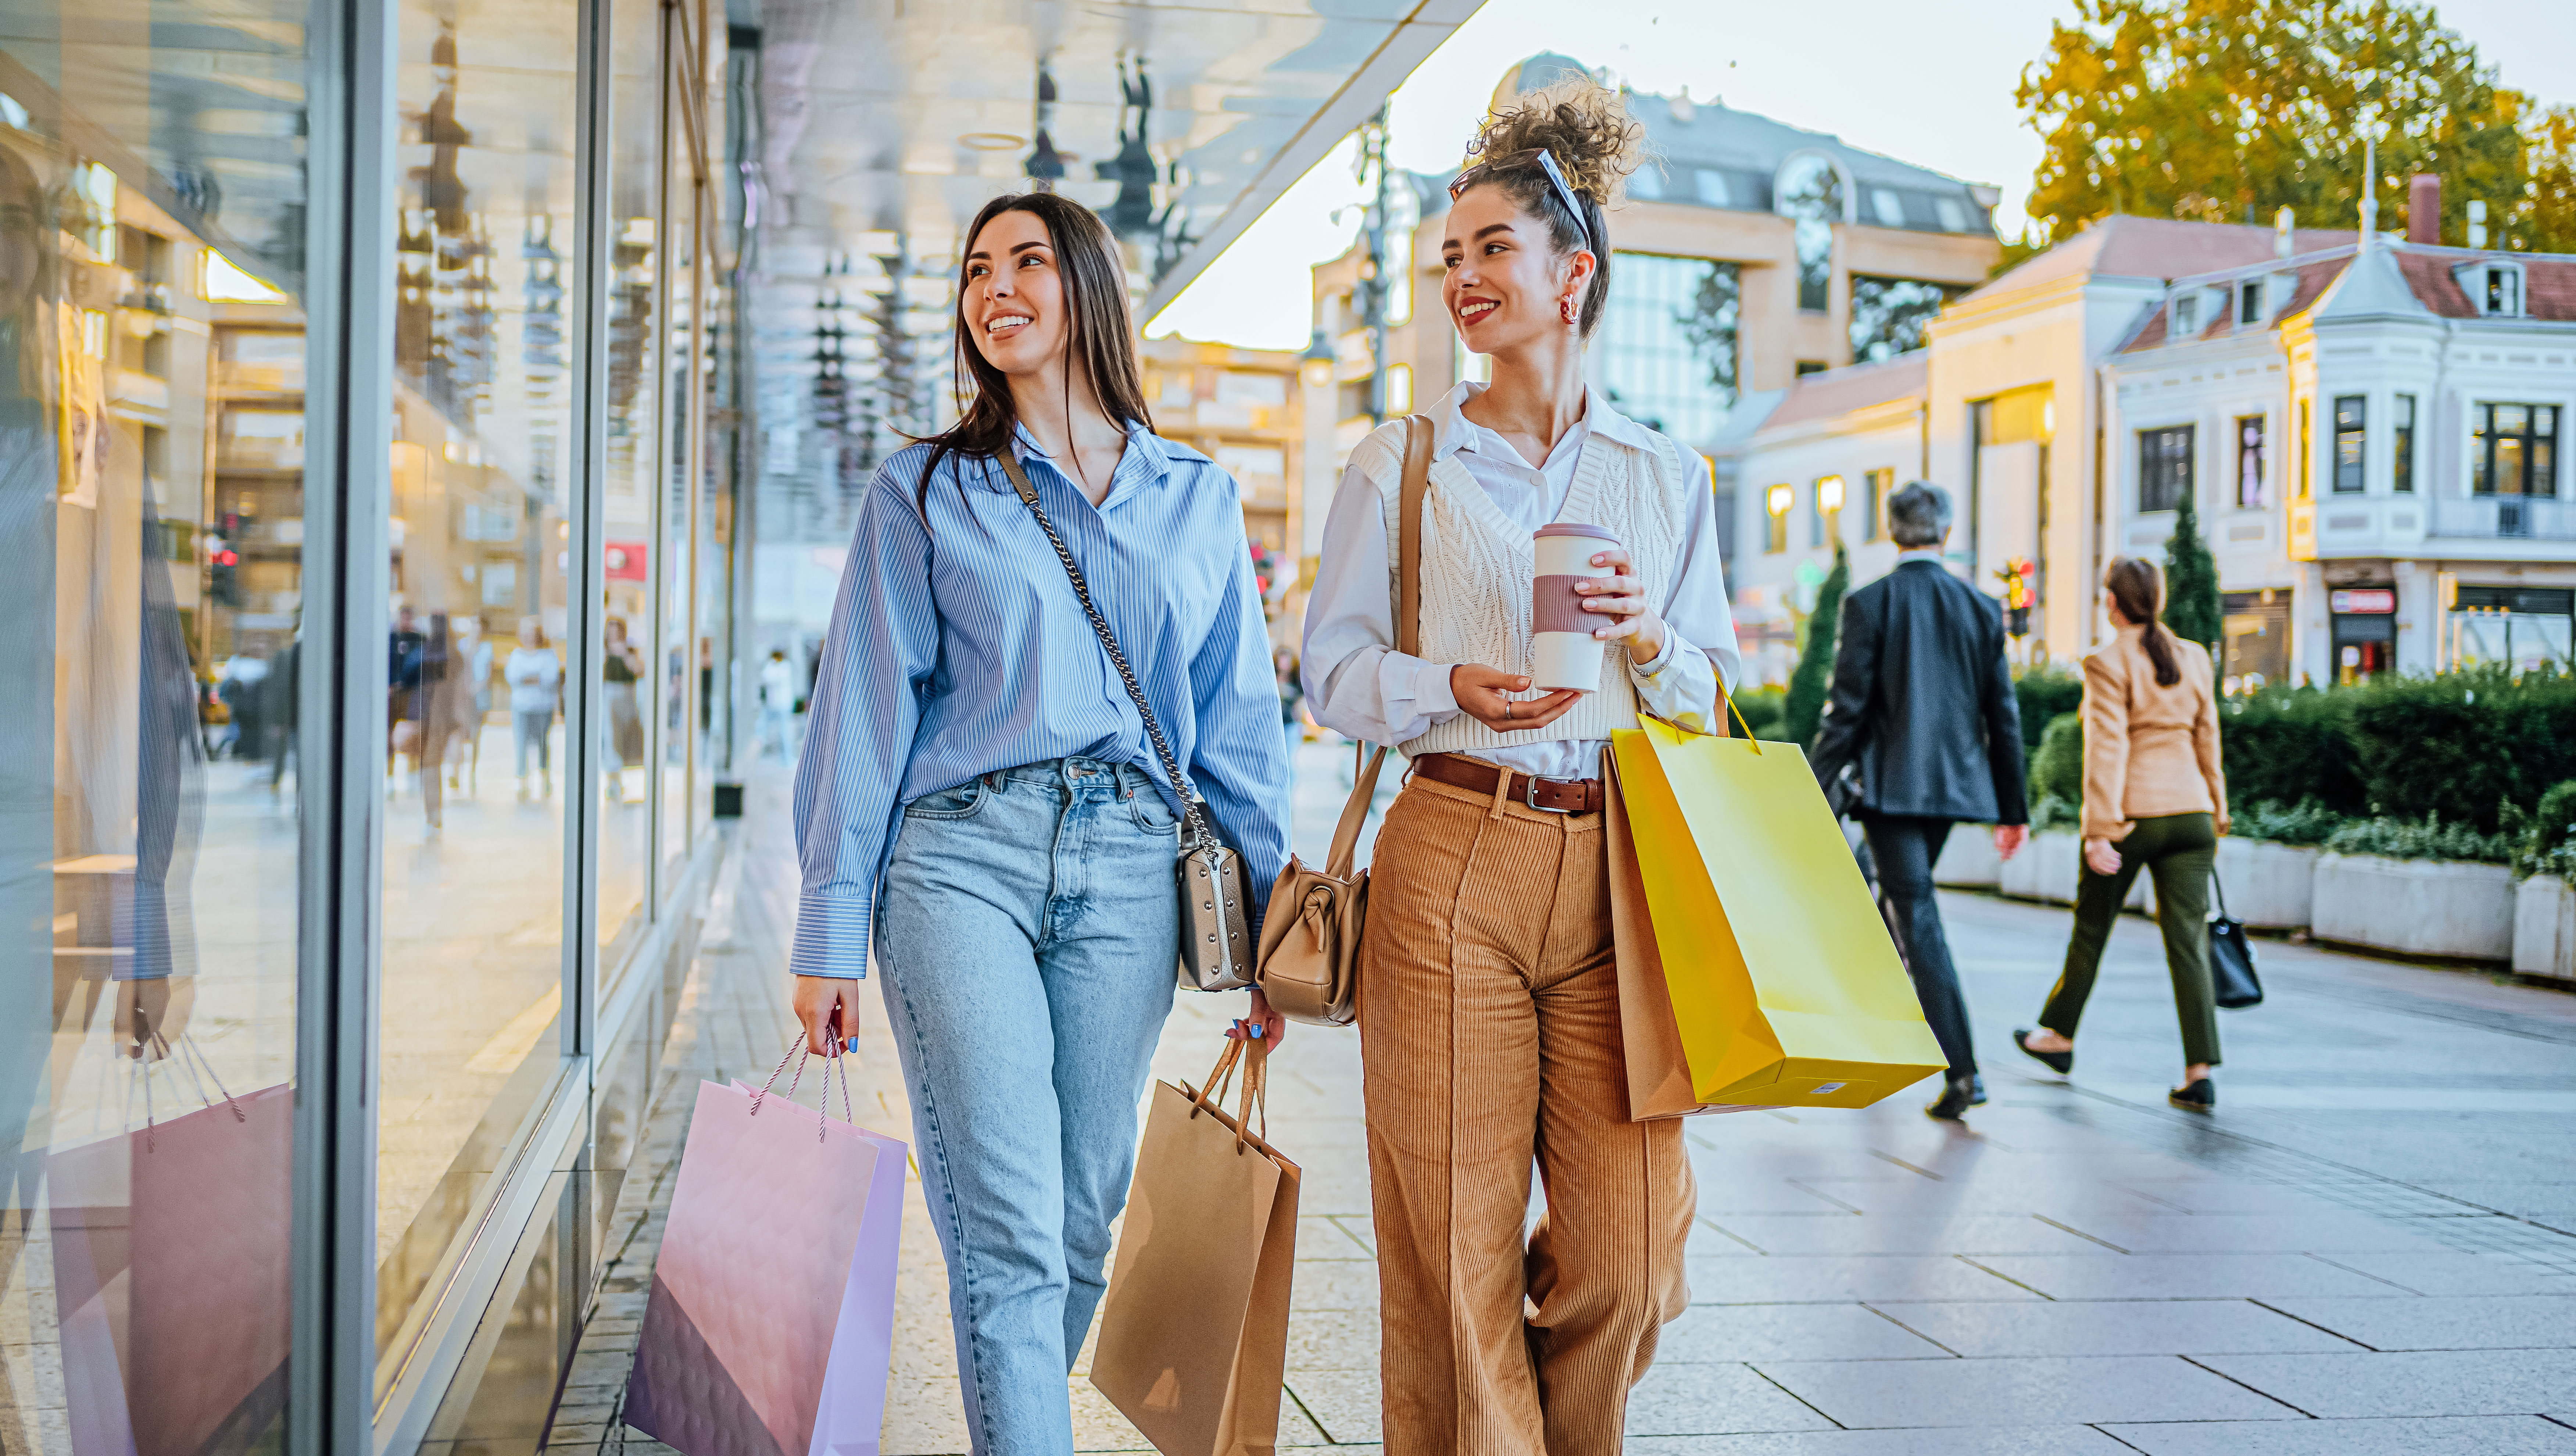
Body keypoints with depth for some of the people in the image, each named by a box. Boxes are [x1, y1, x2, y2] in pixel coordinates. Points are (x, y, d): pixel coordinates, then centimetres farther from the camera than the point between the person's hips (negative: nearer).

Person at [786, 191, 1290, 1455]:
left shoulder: (1198, 498, 14)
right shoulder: (924, 493, 8)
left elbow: (1238, 721, 14)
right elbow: (865, 711, 5)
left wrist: (1266, 924, 9)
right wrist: (832, 931, 0)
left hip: (1129, 872, 2)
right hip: (961, 858, -2)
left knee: (1083, 1215, 6)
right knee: (1009, 1228, -9)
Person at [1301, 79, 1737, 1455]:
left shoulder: (1666, 474, 14)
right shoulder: (1401, 462, 8)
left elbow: (1710, 694, 16)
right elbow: (1332, 671, 6)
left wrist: (1646, 640, -6)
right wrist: (1456, 692, -13)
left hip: (1615, 867, 2)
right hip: (1453, 861, -2)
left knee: (1627, 1241, 0)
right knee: (1456, 1238, -2)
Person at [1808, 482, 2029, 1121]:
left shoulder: (1869, 603, -8)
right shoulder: (1981, 608, 4)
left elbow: (1846, 709, -10)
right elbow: (2003, 716, 7)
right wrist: (2013, 807, 13)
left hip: (1891, 785, -5)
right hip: (1952, 783, 5)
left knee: (1918, 919, -5)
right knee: (1899, 905, 22)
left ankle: (1961, 1070, -12)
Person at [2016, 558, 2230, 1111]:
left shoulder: (2107, 662, -9)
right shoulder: (2194, 658, 7)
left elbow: (2106, 750, -14)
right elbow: (2208, 742, 13)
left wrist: (2100, 830, -14)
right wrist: (2216, 819, 20)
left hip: (2133, 814, -4)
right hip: (2190, 812, 4)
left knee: (2091, 927, 15)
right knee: (2188, 941, 1)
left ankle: (2060, 1036, 33)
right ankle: (2200, 1074, -6)